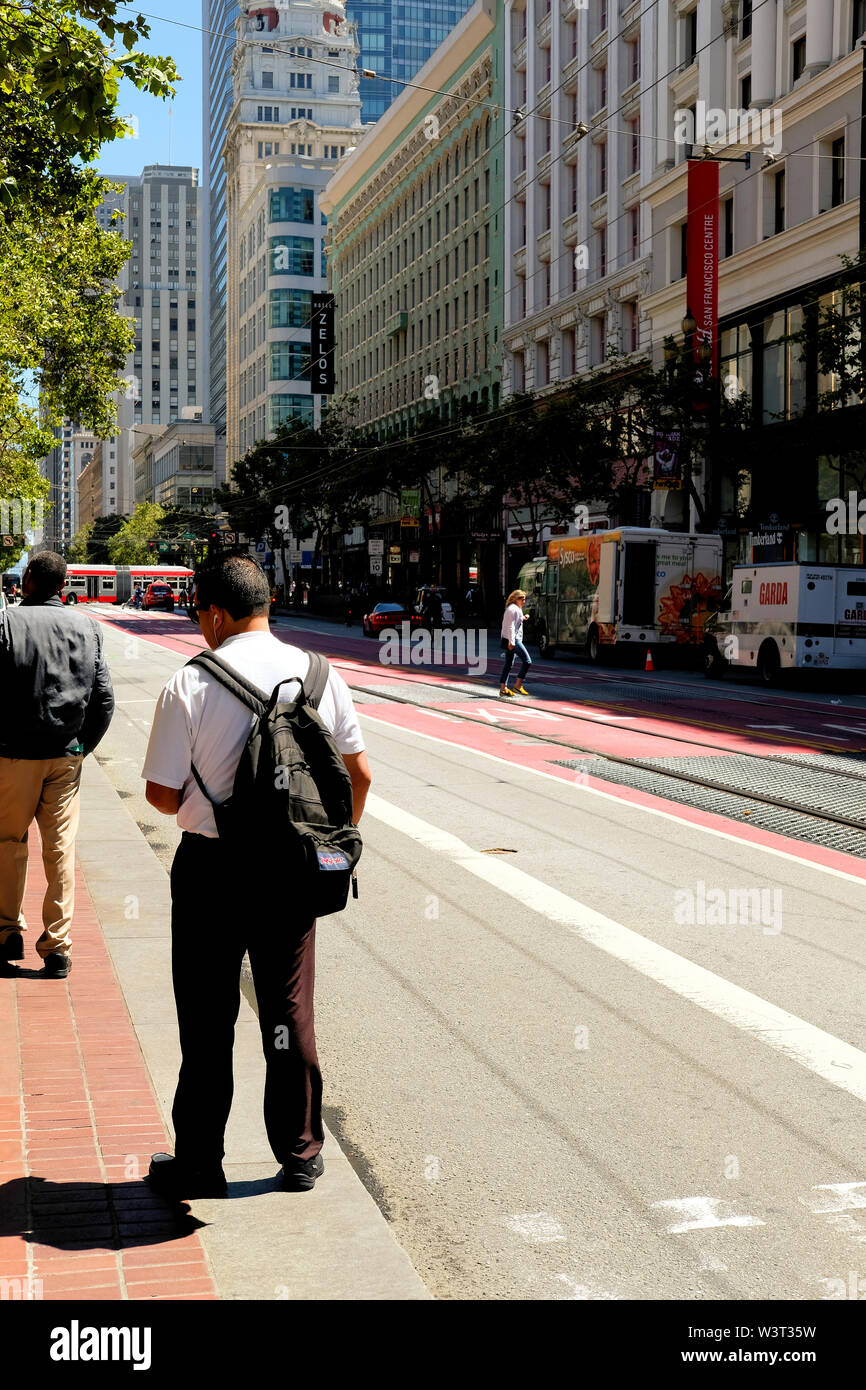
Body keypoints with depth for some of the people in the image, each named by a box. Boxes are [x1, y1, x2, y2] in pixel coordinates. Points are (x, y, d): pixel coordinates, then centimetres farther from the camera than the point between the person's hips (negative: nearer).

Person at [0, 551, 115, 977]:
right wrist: (84, 745, 12)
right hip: (67, 755, 3)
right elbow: (104, 697, 3)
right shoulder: (87, 627, 2)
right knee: (61, 848, 6)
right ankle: (57, 948, 8)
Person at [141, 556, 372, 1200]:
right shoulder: (318, 675, -2)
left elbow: (163, 794, -11)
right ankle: (301, 1154, 25)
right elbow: (359, 773, 4)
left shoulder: (190, 684, -14)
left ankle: (199, 1164, 18)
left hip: (210, 867, -3)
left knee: (207, 1022, 9)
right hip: (292, 867, 3)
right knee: (290, 1011, 15)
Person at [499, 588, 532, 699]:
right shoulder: (514, 609, -12)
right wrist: (512, 641, -22)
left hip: (511, 640, 11)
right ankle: (518, 686, -10)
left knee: (508, 664, 9)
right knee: (527, 661, -10)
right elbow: (511, 626, -18)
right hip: (514, 640, -11)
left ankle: (503, 689, 9)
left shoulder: (513, 609, 20)